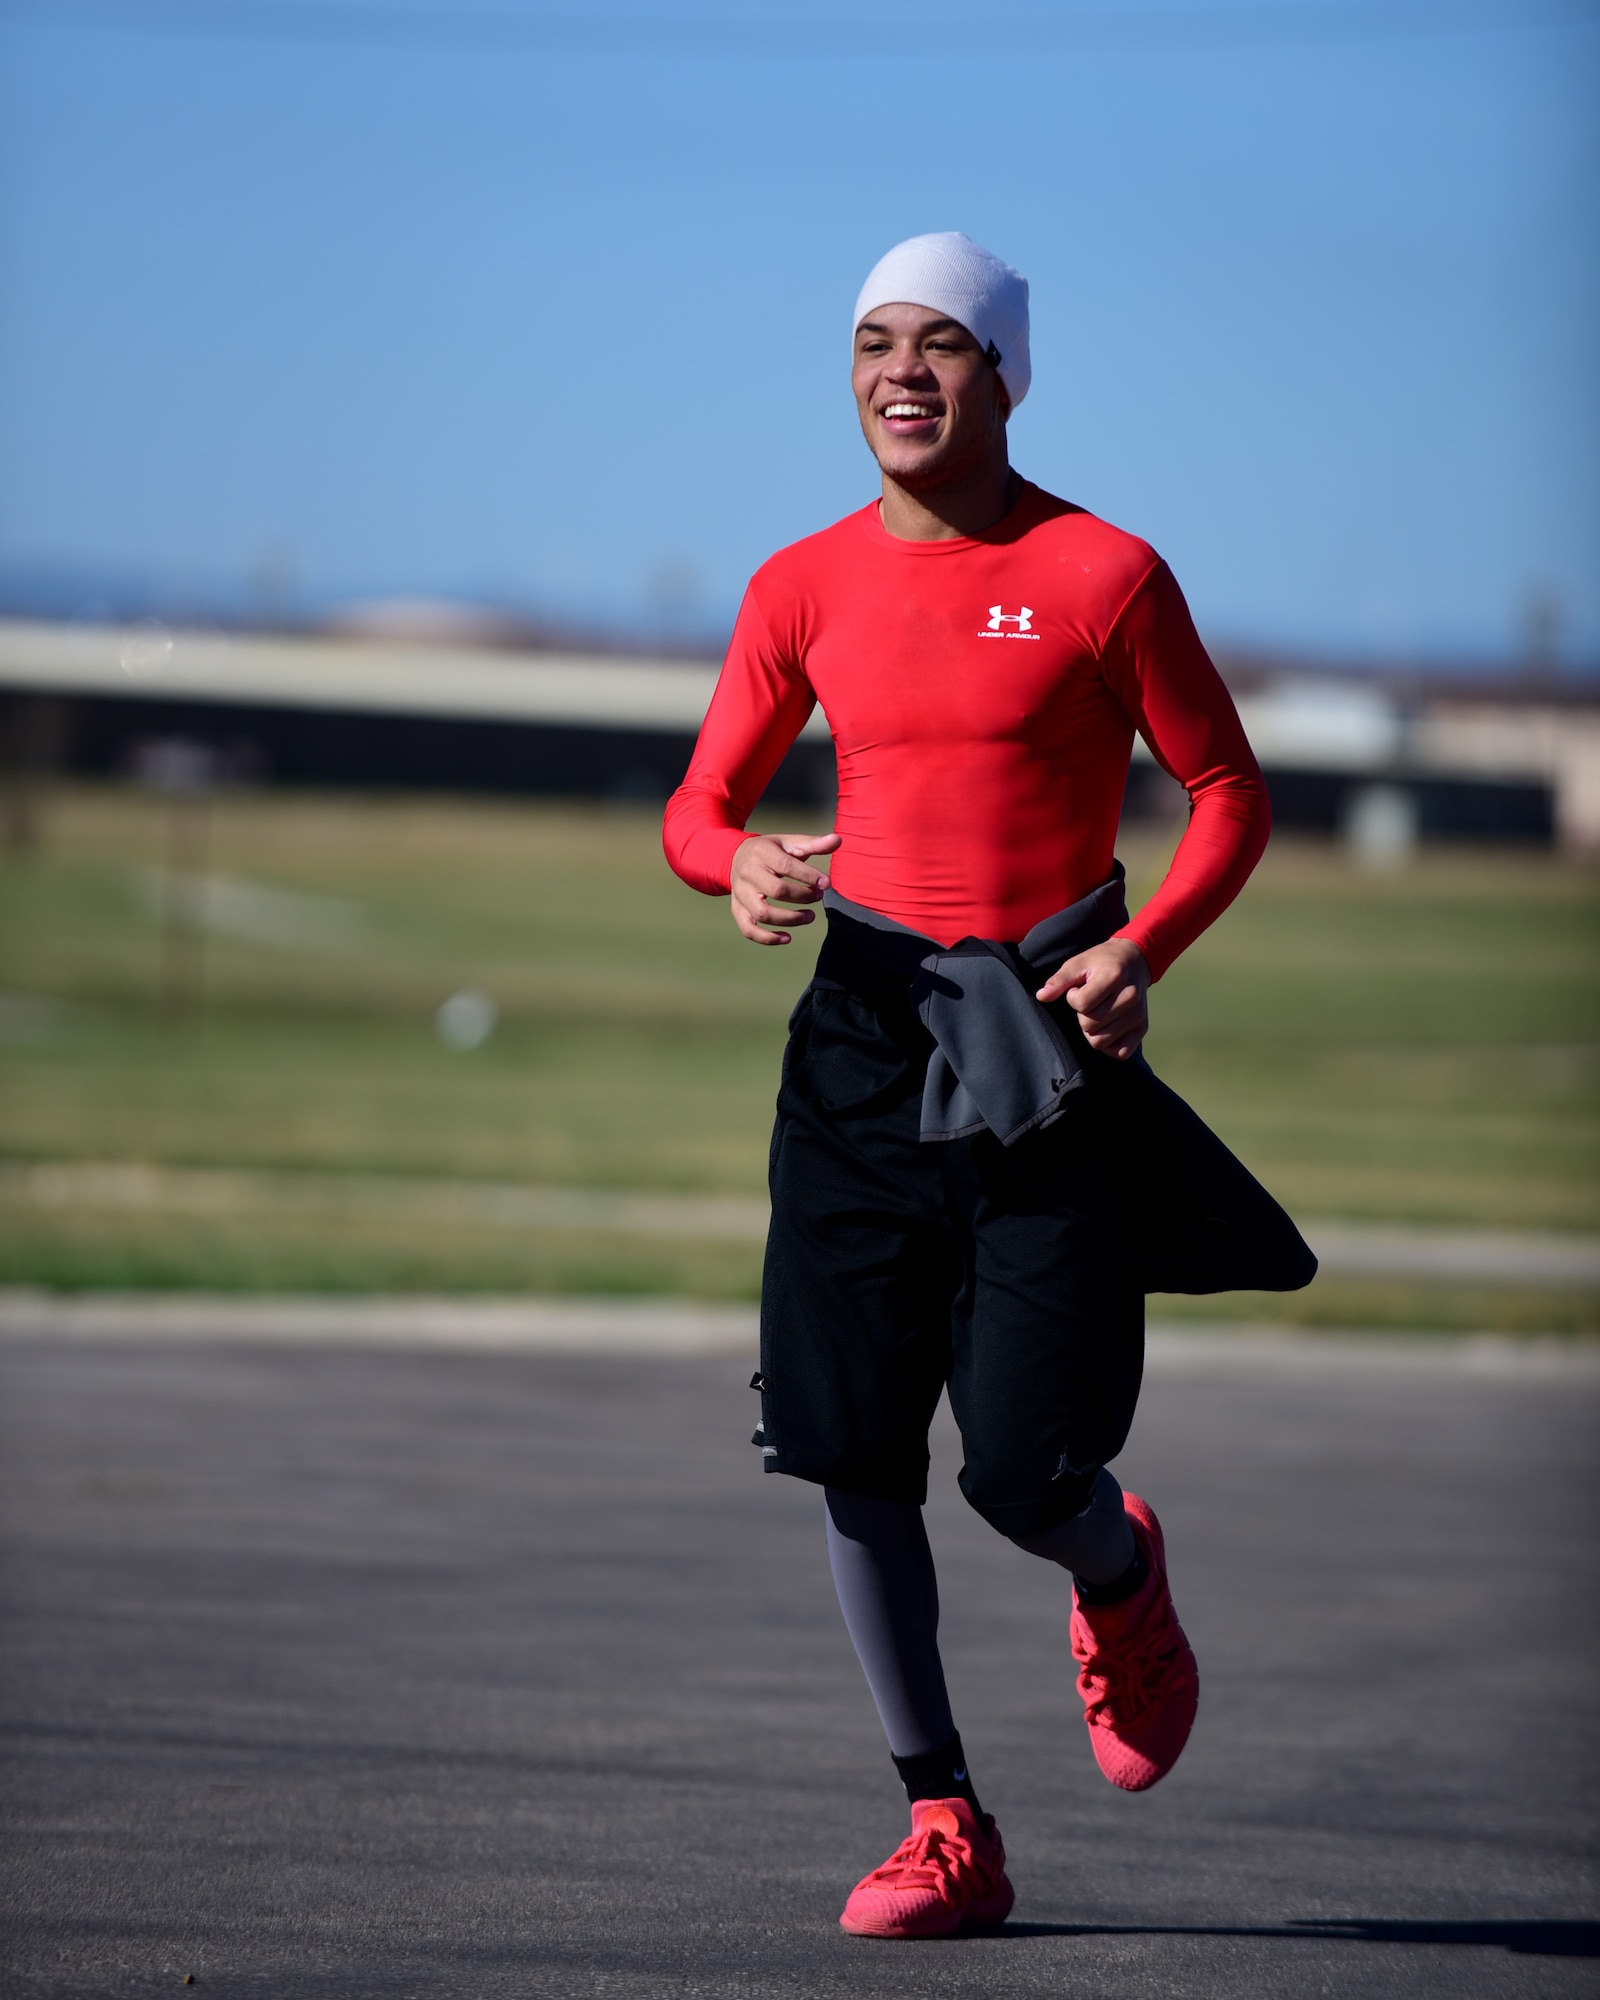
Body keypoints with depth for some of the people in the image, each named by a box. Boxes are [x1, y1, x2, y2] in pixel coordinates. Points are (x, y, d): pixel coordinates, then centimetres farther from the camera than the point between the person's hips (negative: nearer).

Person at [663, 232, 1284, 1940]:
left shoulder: (1104, 576, -3)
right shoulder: (804, 589, 6)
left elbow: (1229, 794, 3)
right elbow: (699, 804, 11)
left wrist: (1144, 950, -14)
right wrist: (739, 867, -13)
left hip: (1046, 1041, -3)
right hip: (867, 1029, 3)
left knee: (1024, 1472, -8)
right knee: (850, 1445, -3)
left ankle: (1119, 1579, 31)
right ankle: (944, 1829, 10)